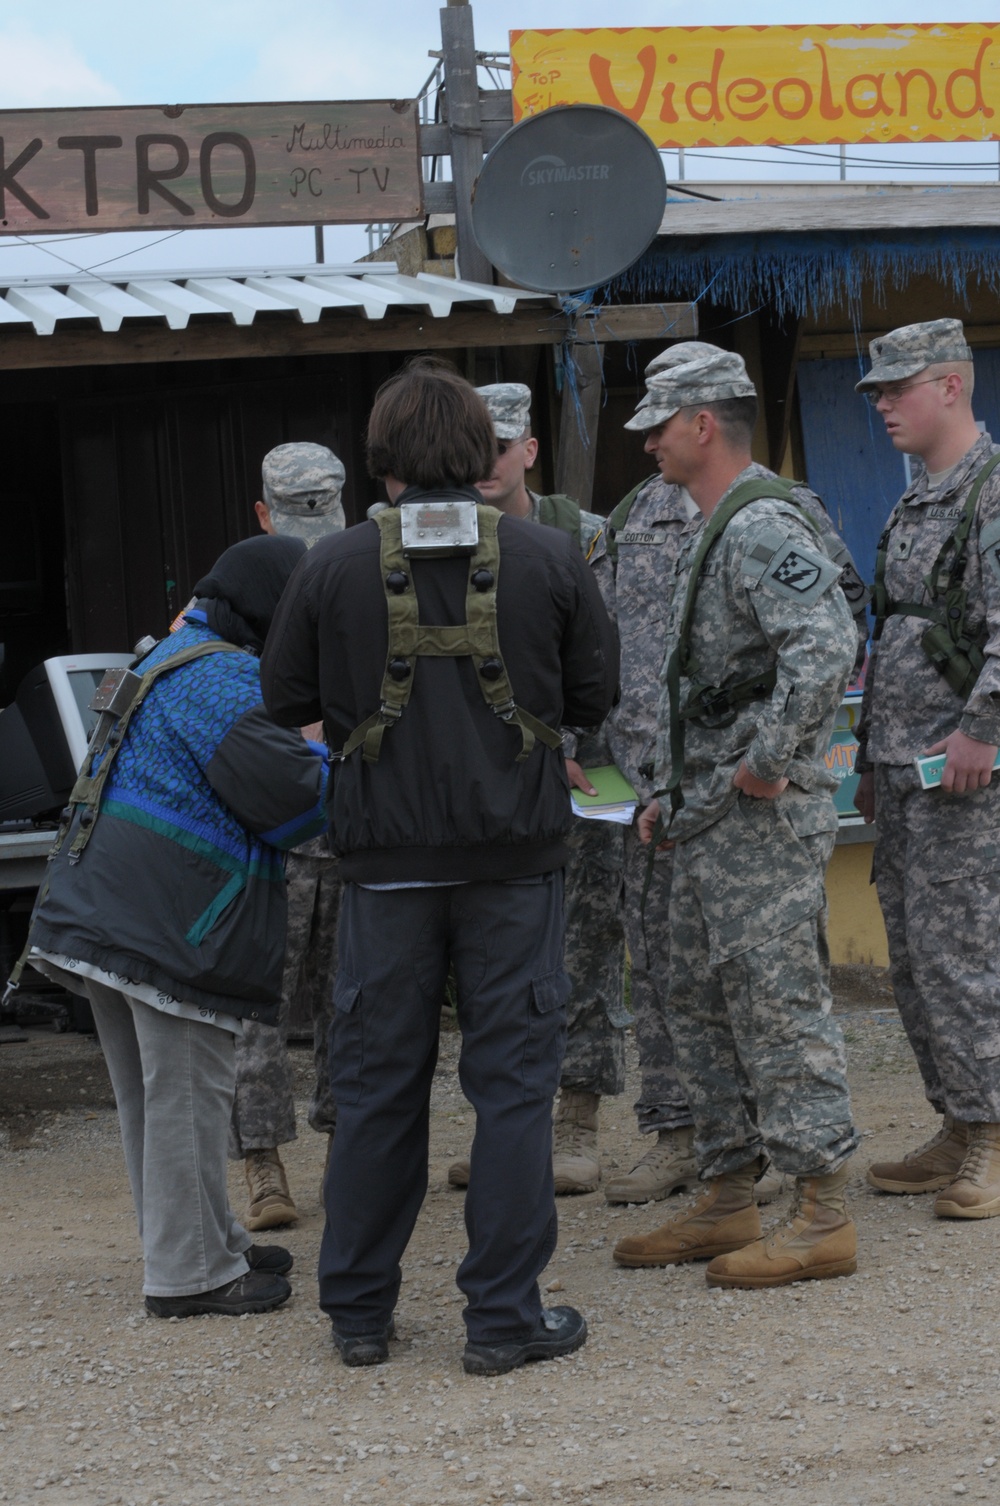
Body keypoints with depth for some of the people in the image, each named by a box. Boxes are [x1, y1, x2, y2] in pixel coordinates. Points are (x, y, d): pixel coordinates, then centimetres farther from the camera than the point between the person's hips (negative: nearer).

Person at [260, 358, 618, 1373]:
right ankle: (504, 1317, 6)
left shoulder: (332, 569, -4)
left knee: (376, 1082, 10)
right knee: (512, 1080, 5)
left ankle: (359, 1311, 18)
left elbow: (285, 701, 4)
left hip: (386, 859, 1)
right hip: (513, 852, -1)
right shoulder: (548, 561, -4)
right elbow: (597, 700, 3)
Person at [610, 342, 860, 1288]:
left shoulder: (764, 528, -16)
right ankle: (726, 1202, 22)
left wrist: (770, 764, -25)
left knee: (778, 1006, -8)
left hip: (763, 821, -11)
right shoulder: (711, 534, 18)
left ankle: (823, 1217, -4)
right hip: (706, 822, 11)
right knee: (699, 1007, 14)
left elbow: (827, 649, -31)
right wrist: (677, 798, 22)